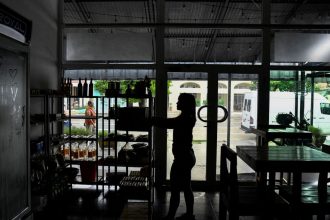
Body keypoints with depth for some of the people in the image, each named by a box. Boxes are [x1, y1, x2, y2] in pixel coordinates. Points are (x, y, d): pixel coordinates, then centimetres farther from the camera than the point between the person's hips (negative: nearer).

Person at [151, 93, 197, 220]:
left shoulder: (185, 118, -19)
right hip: (186, 157, 10)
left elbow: (168, 123, -25)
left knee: (175, 189, 1)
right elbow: (170, 122, 15)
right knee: (186, 187, 18)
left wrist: (150, 121, -16)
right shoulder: (187, 118, 10)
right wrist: (153, 120, 10)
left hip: (183, 158, -10)